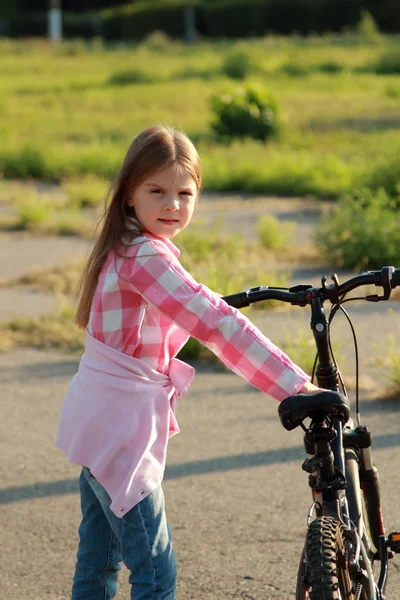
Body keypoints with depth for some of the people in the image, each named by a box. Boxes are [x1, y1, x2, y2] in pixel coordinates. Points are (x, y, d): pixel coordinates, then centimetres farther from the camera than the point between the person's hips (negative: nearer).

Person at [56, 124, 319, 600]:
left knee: (99, 560, 20)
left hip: (99, 425, 10)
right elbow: (216, 325, -30)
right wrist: (295, 386, -34)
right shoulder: (146, 256, -22)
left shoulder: (125, 249, 10)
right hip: (120, 432, -10)